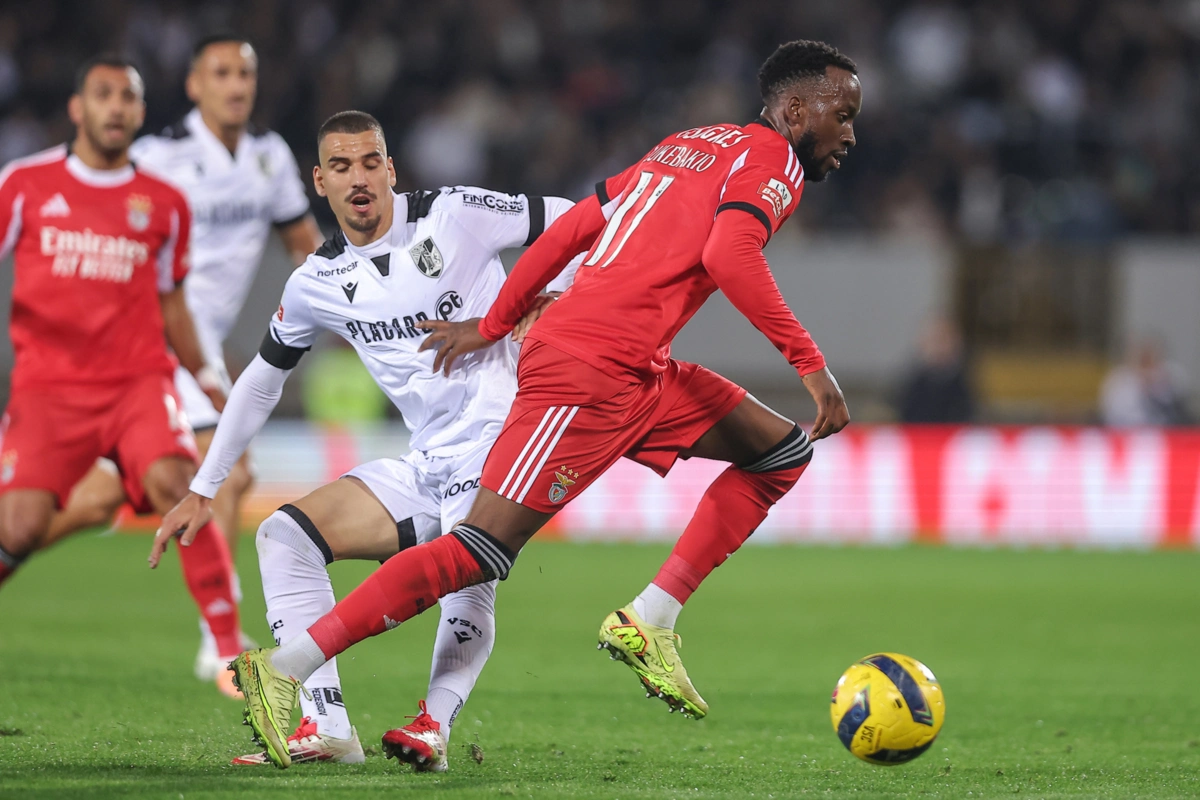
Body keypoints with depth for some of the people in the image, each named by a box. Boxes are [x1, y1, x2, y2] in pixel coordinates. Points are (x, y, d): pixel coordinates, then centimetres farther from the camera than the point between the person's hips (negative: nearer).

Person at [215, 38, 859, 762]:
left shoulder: (688, 146, 23)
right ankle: (282, 670, -11)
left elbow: (571, 228, 22)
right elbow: (729, 256, -23)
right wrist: (811, 363, -21)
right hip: (587, 375, -10)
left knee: (783, 452, 13)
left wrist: (494, 325, 25)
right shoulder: (774, 160, -4)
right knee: (481, 553, -12)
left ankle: (649, 622, 8)